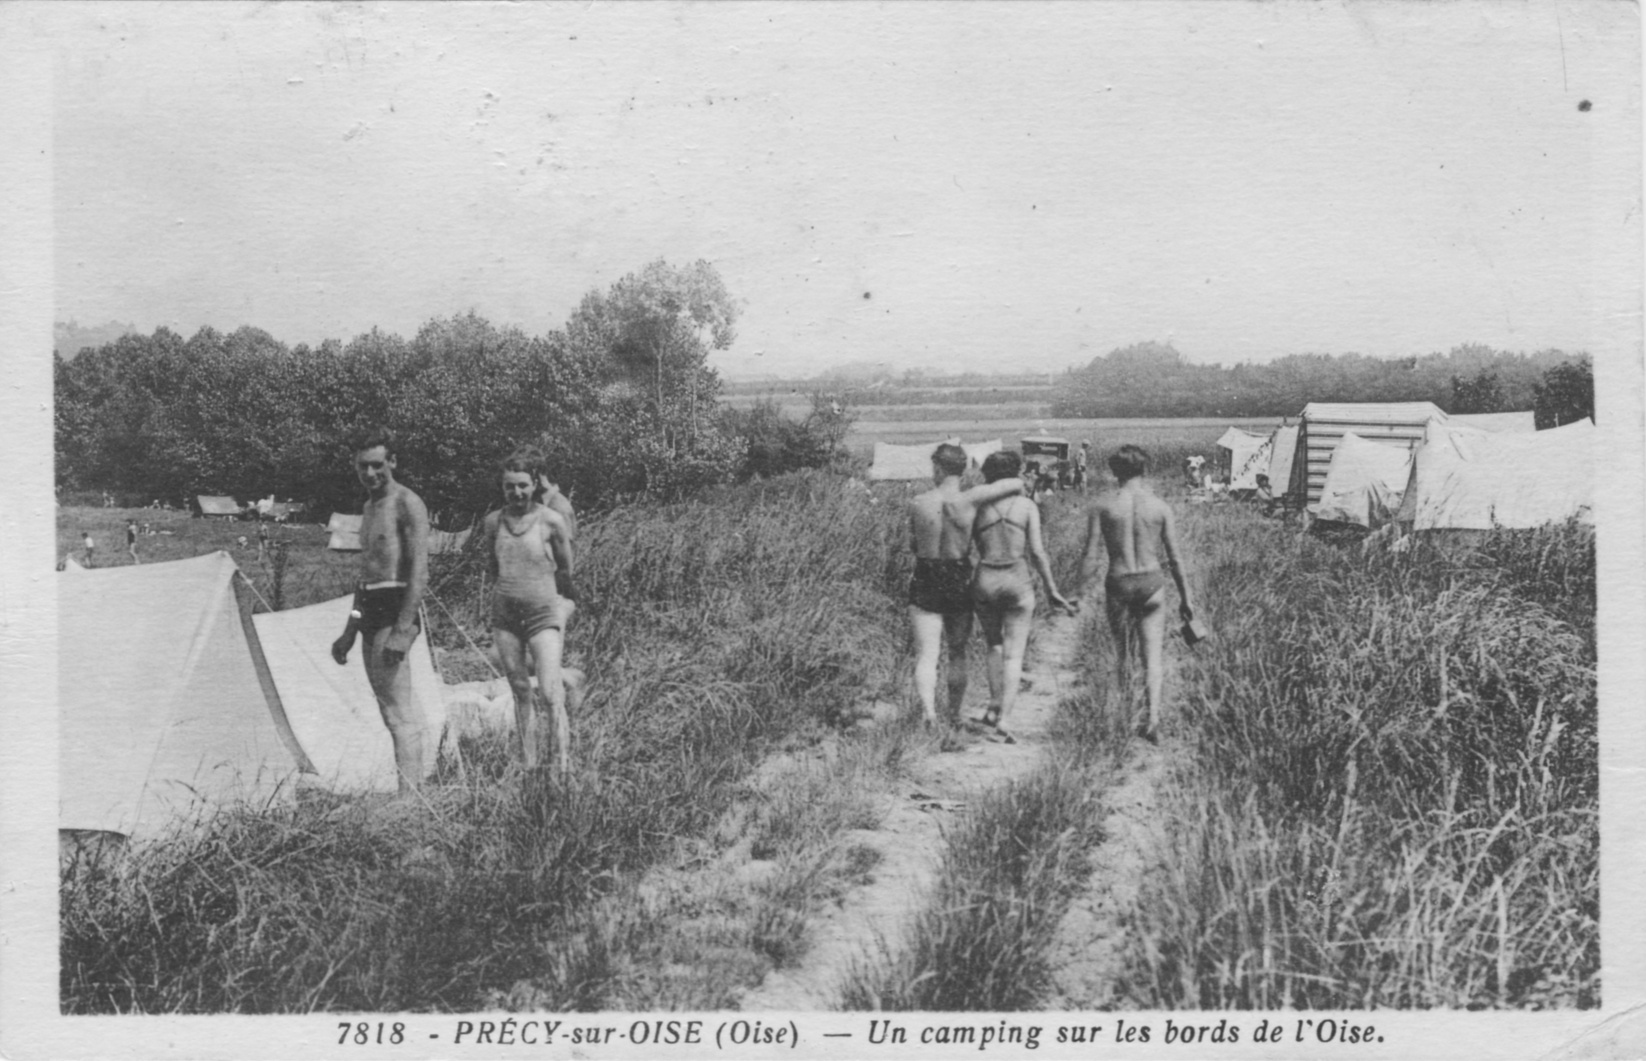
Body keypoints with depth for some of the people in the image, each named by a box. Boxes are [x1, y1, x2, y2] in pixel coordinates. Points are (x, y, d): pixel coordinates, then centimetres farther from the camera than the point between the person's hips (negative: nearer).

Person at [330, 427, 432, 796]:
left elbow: (419, 574, -17)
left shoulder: (407, 504, -9)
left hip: (395, 610, -9)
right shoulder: (370, 507, 19)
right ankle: (416, 790, 15)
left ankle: (410, 796, -13)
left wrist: (402, 631, -24)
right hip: (371, 612, 9)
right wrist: (349, 632, 24)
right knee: (392, 711, 10)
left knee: (399, 713, -13)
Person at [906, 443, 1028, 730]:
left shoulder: (917, 503, -6)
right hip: (959, 583, 1)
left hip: (925, 581, 0)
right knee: (957, 654, 17)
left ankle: (928, 712, -21)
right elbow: (1017, 484, -9)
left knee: (926, 656, 0)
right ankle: (953, 716, 28)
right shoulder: (968, 500, -11)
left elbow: (912, 545, 5)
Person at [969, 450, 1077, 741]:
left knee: (995, 646, 24)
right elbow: (1037, 552, -5)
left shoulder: (977, 507, 3)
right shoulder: (1027, 506, 0)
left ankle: (994, 707, 20)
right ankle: (1003, 720, -8)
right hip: (1018, 581, -2)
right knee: (1013, 655, 2)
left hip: (985, 581, 2)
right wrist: (1052, 590, 1)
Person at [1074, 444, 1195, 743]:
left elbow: (1092, 556, -5)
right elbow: (1175, 558, 3)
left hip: (1118, 585, 0)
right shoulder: (1160, 507, 0)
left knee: (1123, 649, 15)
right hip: (1151, 584, 0)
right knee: (1153, 655, 3)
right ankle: (1152, 717, -12)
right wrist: (1185, 597, 12)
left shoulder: (1102, 506, -2)